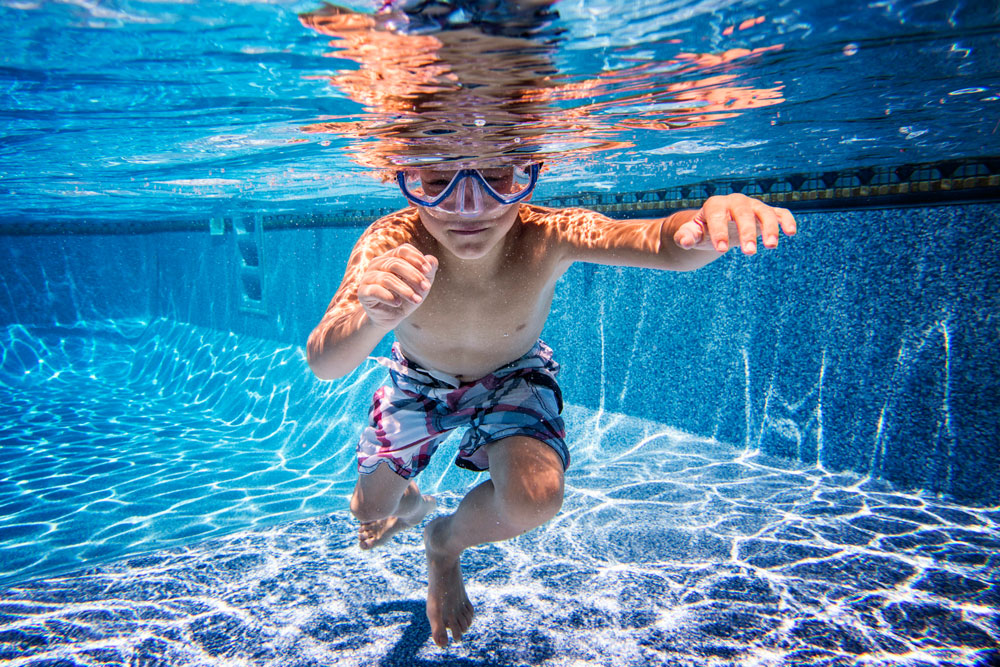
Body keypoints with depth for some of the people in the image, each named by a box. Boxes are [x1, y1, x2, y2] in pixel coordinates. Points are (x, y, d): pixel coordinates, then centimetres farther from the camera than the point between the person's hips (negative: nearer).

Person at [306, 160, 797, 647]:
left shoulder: (547, 237, -36)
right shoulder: (388, 243, -35)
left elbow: (665, 244, -50)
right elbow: (323, 364, -46)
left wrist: (712, 226, -73)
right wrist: (372, 320, -68)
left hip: (513, 380, -1)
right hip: (418, 382, 2)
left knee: (536, 499, -26)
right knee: (369, 508, 13)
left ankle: (444, 543, 10)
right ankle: (413, 504, 55)